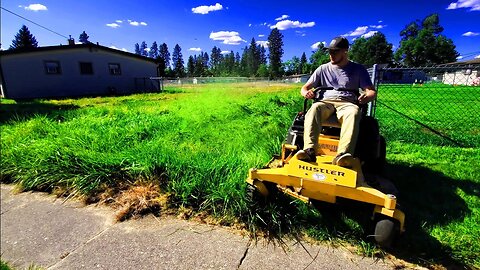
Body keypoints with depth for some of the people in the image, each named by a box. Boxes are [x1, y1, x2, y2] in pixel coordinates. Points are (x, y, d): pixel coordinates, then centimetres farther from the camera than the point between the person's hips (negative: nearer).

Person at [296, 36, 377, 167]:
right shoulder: (323, 69, 20)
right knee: (314, 109, -37)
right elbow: (304, 88, 16)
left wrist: (367, 96, -18)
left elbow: (372, 91, 9)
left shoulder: (358, 69, 17)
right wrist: (306, 93, -11)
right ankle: (309, 150, -53)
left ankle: (342, 155, -57)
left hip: (347, 103, 0)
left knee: (354, 113, -39)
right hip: (326, 102, 1)